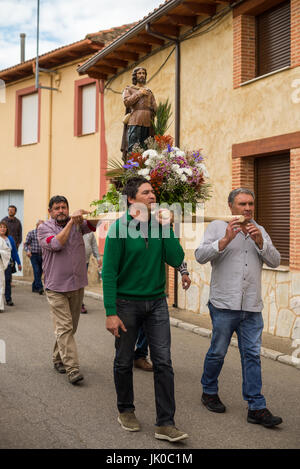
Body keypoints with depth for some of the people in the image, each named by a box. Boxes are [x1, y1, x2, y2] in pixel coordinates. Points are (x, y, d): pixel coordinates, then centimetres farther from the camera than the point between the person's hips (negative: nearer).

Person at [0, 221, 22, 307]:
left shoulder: (10, 238, 8)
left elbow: (14, 251, 13)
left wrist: (18, 263, 13)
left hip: (8, 264, 2)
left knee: (8, 281, 1)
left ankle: (8, 299, 6)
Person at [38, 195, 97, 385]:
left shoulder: (78, 224, 7)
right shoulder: (44, 228, -2)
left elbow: (95, 225, -8)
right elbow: (56, 244, -18)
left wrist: (82, 217, -26)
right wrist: (71, 222, -17)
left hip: (77, 285, 4)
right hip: (56, 287, -4)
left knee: (71, 327, 13)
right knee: (64, 327, -9)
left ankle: (59, 358, 31)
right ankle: (72, 368, -10)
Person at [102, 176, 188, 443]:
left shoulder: (159, 225, 2)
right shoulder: (119, 228, -11)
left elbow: (176, 260, -7)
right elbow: (109, 272, -12)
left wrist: (165, 228, -12)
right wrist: (111, 312, -16)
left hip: (156, 301, 3)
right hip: (127, 303, -3)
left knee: (163, 363, 0)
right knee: (124, 362, 11)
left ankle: (166, 424, 9)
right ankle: (126, 411, 33)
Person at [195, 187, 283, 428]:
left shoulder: (260, 231, 16)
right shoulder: (217, 227, 2)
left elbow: (275, 261, 4)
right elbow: (201, 256, -10)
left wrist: (260, 242, -12)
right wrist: (225, 240, -21)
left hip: (252, 307, 4)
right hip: (224, 304, -3)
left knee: (252, 355, 4)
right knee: (218, 352, 6)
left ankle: (256, 407, 8)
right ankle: (209, 392, 27)